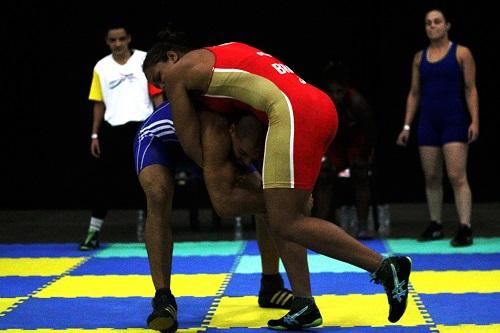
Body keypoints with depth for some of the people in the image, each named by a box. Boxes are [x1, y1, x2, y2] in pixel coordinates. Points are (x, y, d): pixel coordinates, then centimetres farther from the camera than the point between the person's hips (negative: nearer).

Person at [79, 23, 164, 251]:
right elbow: (99, 103, 12)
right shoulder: (101, 67, 8)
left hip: (141, 127, -2)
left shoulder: (146, 60, 1)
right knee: (103, 181, 3)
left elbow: (157, 95, 2)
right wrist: (95, 135, 7)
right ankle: (94, 232, 10)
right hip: (112, 129, 2)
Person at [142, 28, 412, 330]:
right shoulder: (224, 53, 32)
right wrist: (239, 132, 14)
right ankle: (304, 307, 8)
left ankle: (386, 267, -10)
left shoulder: (178, 71, 11)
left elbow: (191, 144, 15)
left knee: (286, 224, -8)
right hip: (321, 106, 9)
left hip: (295, 112, -9)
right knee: (282, 219, 13)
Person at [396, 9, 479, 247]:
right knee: (431, 178, 6)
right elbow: (414, 93, 14)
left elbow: (470, 90, -2)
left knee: (457, 176, -11)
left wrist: (474, 121, -12)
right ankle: (435, 226, 15)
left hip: (454, 120, -4)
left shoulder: (461, 53, 0)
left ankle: (465, 228, -12)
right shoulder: (419, 58, 11)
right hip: (428, 122, 4)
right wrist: (407, 126, 9)